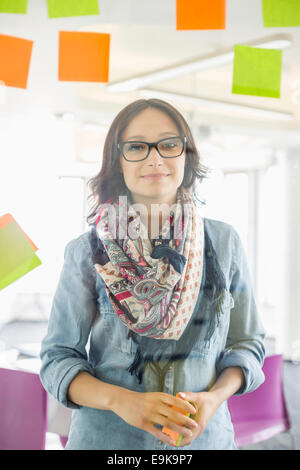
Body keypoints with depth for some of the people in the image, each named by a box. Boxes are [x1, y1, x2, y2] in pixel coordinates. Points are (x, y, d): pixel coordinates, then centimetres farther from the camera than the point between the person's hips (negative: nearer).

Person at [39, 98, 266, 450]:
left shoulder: (224, 242, -2)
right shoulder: (87, 251, -7)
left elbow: (247, 342, 4)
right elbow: (58, 357, -6)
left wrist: (216, 396, -14)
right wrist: (121, 400, -22)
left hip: (204, 434, 2)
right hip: (108, 437, -1)